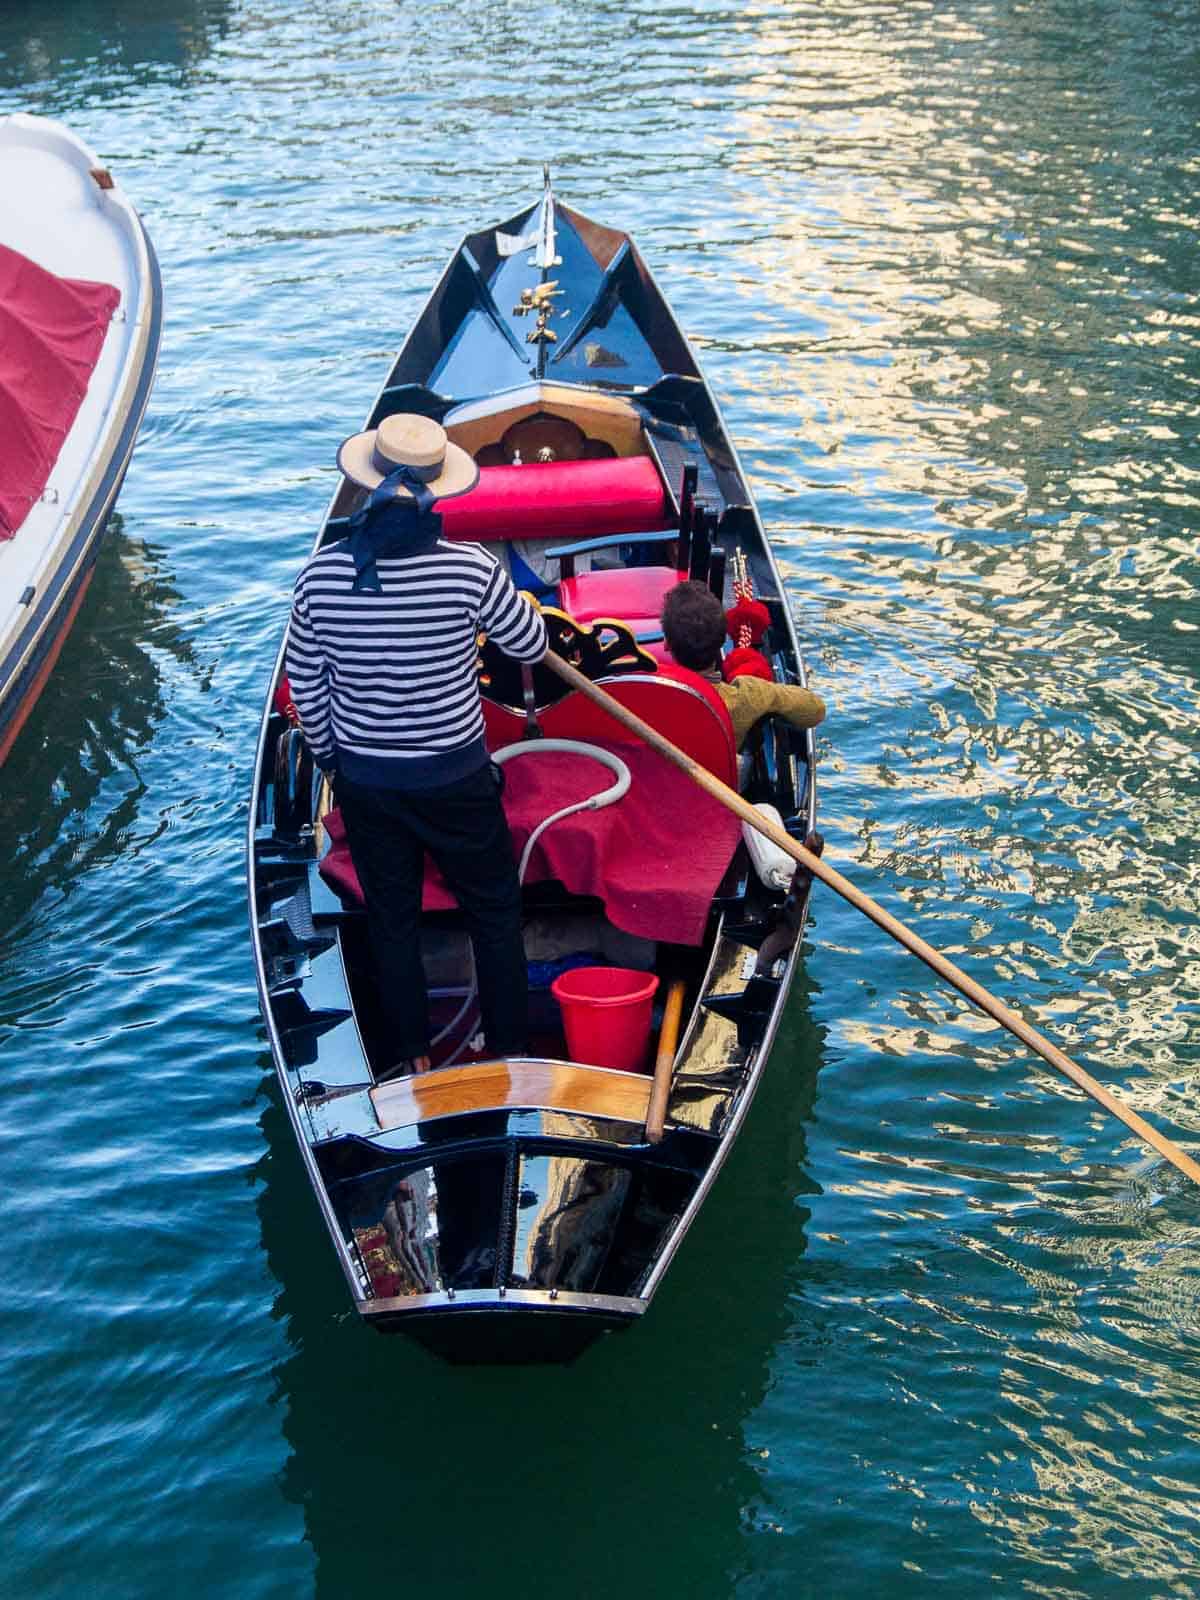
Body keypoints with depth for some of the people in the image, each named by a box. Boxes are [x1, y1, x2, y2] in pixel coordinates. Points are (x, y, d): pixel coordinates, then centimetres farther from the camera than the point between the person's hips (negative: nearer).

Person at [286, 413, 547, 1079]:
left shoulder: (321, 574, -13)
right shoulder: (471, 570, -21)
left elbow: (304, 685, -1)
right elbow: (531, 646, -4)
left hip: (364, 783, 2)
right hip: (456, 780, -2)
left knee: (391, 921, 20)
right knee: (495, 913, 18)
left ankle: (410, 1060, 33)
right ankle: (510, 1051, 31)